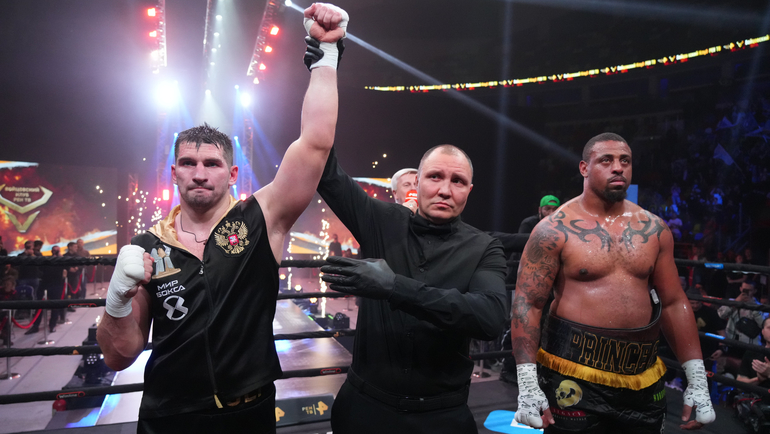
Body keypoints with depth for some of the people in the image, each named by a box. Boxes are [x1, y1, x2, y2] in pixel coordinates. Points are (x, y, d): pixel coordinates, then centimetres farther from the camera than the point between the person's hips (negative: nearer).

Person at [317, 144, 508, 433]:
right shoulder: (382, 222, -3)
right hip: (365, 403, 2)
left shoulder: (483, 249, -8)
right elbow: (326, 173, -4)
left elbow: (491, 317, -26)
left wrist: (395, 287, -33)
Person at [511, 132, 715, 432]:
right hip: (573, 376, -4)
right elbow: (527, 304, -12)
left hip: (644, 379, 5)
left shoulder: (654, 229, 4)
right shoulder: (555, 230, -10)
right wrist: (528, 382, -18)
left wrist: (697, 378, 6)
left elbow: (674, 303, 9)